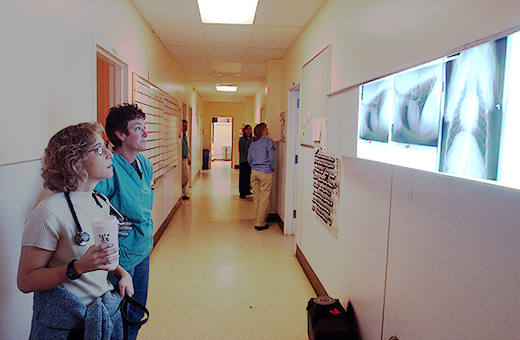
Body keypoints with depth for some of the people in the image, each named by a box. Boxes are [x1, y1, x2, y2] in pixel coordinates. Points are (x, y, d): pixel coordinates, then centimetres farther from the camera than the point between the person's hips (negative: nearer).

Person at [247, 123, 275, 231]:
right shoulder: (268, 141, -8)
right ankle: (260, 223, 2)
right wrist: (272, 168, 4)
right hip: (265, 173, -6)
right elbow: (271, 158, -11)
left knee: (256, 198, 12)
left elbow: (249, 159, 12)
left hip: (254, 172, 6)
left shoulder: (253, 142, 9)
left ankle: (258, 220, 22)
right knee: (264, 198, 0)